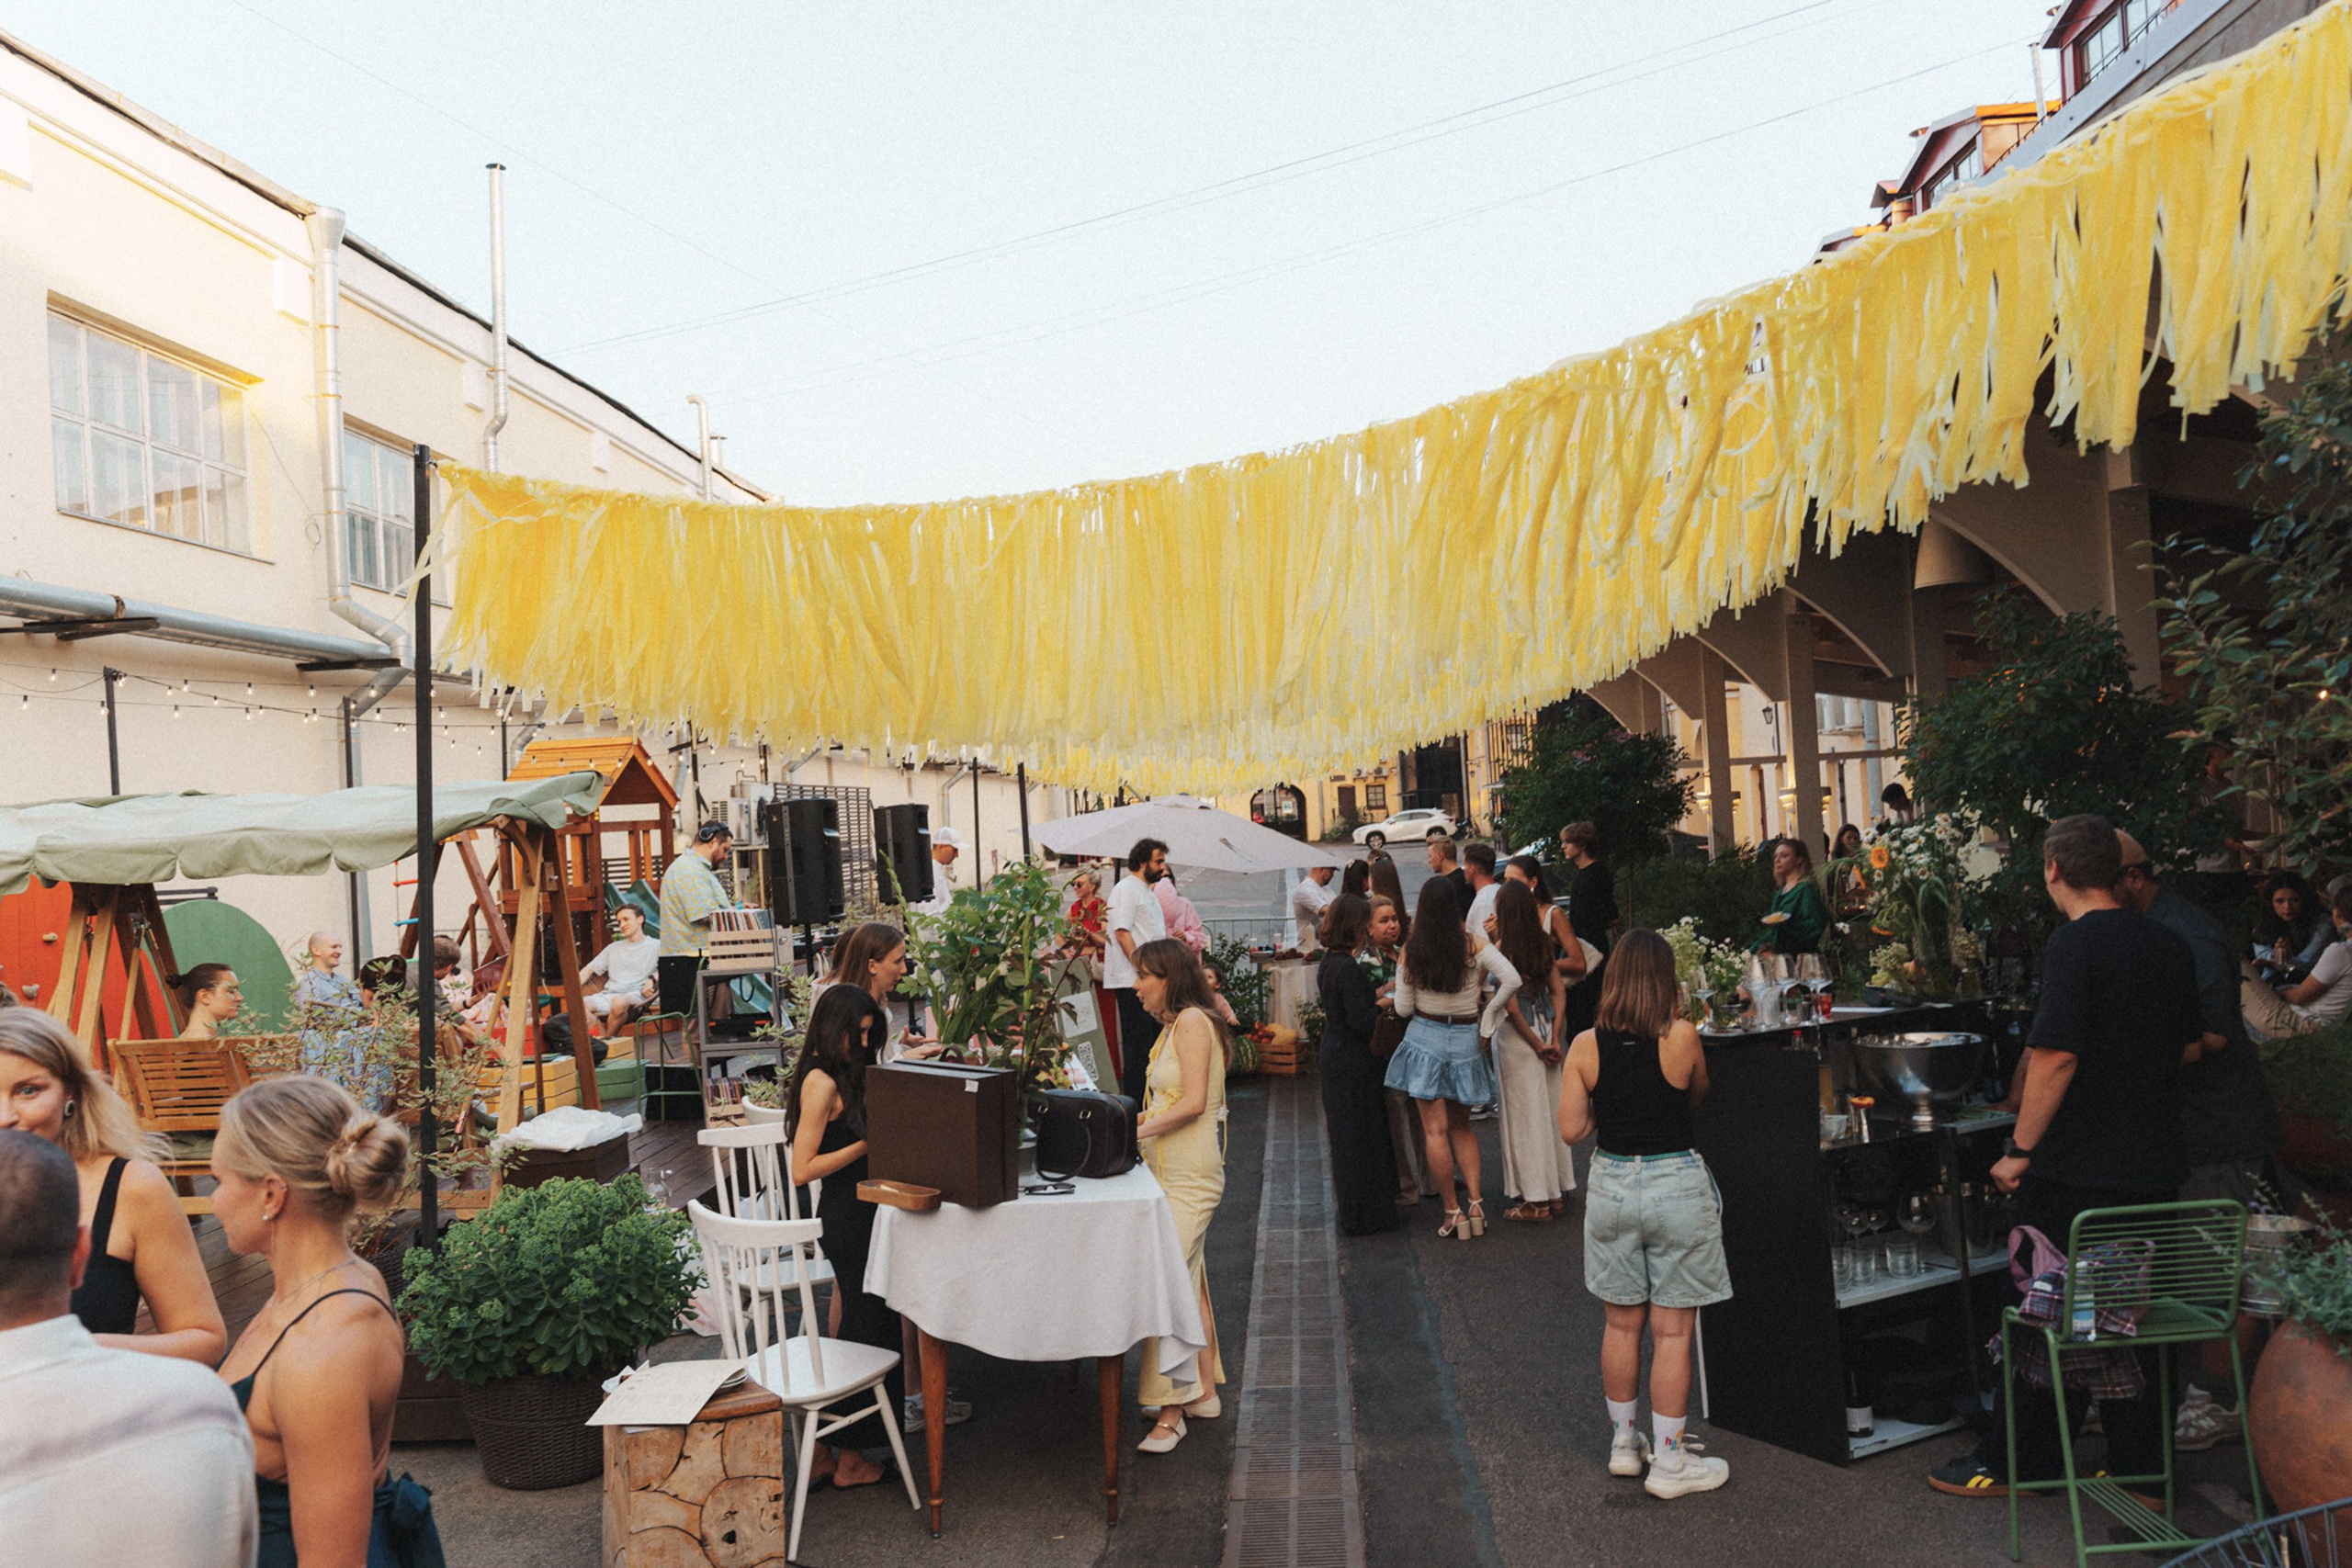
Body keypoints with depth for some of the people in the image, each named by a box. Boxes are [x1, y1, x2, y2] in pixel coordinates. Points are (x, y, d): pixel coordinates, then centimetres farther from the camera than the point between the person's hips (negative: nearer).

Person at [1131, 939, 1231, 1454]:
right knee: (1187, 1282, 14)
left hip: (1189, 1176, -10)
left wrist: (1138, 1131, -18)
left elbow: (1193, 1102, -20)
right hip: (1173, 1173, 10)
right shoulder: (1173, 1025, 15)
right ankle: (1204, 1392, 23)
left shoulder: (1192, 1021, -13)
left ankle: (1171, 1414, -6)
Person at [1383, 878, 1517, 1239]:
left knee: (1435, 1130, 4)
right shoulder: (1472, 944, -7)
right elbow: (1512, 980, -16)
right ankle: (1475, 1203, 7)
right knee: (1461, 1125, 17)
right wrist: (1487, 1019, -4)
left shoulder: (1410, 950, -7)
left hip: (1425, 1039, -1)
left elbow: (1404, 1008, -3)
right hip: (1466, 1040, 1)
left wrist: (1393, 1000, 20)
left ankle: (1452, 1213, 5)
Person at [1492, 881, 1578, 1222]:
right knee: (1551, 1109, 13)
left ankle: (1535, 1201, 9)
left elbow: (1511, 1004, -17)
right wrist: (1554, 1037, -2)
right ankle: (1554, 1192, 23)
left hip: (1519, 1035, -6)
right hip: (1546, 1028, 6)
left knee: (1526, 1114, 2)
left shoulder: (1502, 948, -15)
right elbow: (1559, 991, 2)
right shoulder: (1543, 942, 3)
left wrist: (1536, 1044, -9)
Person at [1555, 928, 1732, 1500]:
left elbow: (1571, 1129, -4)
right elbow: (1696, 1097, 6)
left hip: (1611, 1185, 3)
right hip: (1676, 1185, -3)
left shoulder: (1585, 1046, -7)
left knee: (1621, 1324, 16)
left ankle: (1624, 1443, 30)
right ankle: (1668, 1462, 14)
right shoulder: (1682, 1038, -13)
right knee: (1672, 1330, 6)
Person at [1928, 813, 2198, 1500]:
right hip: (2152, 1163, 7)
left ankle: (2016, 1462, 15)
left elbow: (2057, 1056, -21)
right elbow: (2188, 1045, 18)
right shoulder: (2169, 946, 7)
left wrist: (2020, 1149, -14)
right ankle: (2139, 1468, 20)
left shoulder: (2074, 944, -16)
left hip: (2077, 1167, -7)